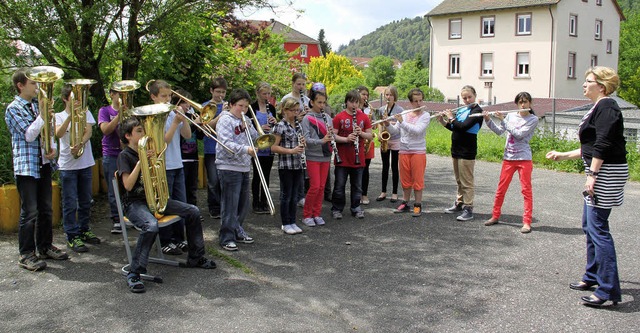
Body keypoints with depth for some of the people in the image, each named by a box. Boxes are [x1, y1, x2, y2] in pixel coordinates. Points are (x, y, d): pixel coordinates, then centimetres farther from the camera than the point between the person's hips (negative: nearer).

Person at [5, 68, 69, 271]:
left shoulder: (37, 105, 14)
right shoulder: (13, 109, -7)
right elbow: (29, 135, -17)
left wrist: (53, 148, -1)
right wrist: (43, 115, -18)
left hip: (44, 164, 7)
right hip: (26, 167, -7)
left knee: (46, 209, 12)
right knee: (29, 212, -5)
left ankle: (45, 247, 23)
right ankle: (26, 254, 4)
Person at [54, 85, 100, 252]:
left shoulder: (85, 113, 7)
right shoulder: (59, 116, 1)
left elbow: (88, 132, -7)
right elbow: (59, 134, -17)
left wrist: (80, 144, -26)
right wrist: (71, 115, -28)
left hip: (85, 163, 3)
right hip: (67, 165, -3)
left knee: (85, 201, 12)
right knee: (70, 203, -1)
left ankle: (84, 230, 26)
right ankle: (72, 236, 6)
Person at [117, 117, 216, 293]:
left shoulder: (148, 150, 13)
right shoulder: (124, 155, -8)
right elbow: (128, 185, -20)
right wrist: (140, 161, -24)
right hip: (134, 203, -7)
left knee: (193, 211, -2)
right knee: (151, 226, -39)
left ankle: (195, 258, 12)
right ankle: (134, 274, -27)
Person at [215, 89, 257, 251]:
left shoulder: (244, 120, 15)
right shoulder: (225, 120, -10)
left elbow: (255, 137, 11)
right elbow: (227, 144, -21)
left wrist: (247, 126, -6)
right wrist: (246, 149, -31)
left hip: (244, 167, 8)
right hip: (229, 167, -8)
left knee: (243, 204, 16)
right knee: (230, 205, -6)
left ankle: (237, 232, 29)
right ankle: (227, 238, 1)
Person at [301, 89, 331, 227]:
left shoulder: (327, 117, 8)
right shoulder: (307, 119, -7)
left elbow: (332, 135, 10)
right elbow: (306, 139, -14)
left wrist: (331, 136, -14)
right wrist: (321, 141, -27)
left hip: (325, 156, 5)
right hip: (313, 156, -5)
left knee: (322, 187, 8)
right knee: (315, 186, -7)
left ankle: (317, 214, 20)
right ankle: (306, 215, 8)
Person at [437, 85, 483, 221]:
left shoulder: (477, 110, -11)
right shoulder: (461, 109, 12)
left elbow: (464, 126, -23)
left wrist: (452, 118, -10)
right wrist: (444, 122, 3)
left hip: (467, 151, -8)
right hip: (456, 149, 8)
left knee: (467, 182, -4)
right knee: (459, 180, 17)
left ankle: (468, 209, 0)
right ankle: (459, 203, 28)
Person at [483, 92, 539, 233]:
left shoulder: (533, 119, -4)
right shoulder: (511, 116, 9)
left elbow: (519, 134, -16)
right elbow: (499, 131, 6)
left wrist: (503, 120, -14)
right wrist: (488, 120, -7)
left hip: (524, 158, -4)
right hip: (508, 157, 4)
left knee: (526, 190, -3)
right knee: (501, 188, 8)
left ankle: (527, 222, 0)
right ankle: (495, 216, 21)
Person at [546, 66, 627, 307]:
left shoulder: (606, 107, -13)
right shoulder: (599, 108, 18)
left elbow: (603, 145, -22)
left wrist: (592, 175, -24)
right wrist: (564, 156, 27)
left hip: (606, 174, -11)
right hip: (598, 172, 11)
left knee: (598, 228, -11)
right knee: (589, 225, 16)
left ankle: (608, 290, -9)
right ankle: (593, 276, 28)